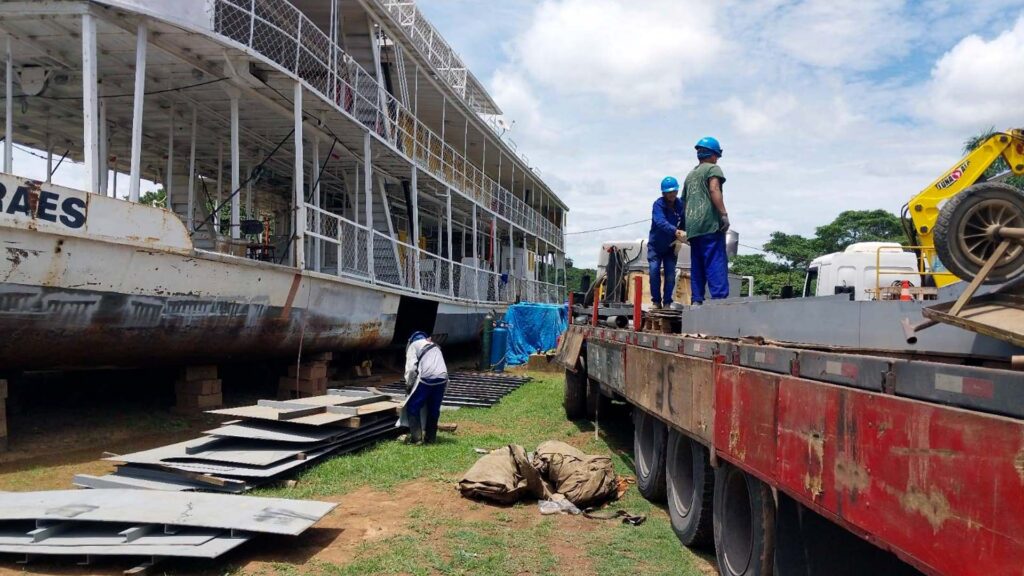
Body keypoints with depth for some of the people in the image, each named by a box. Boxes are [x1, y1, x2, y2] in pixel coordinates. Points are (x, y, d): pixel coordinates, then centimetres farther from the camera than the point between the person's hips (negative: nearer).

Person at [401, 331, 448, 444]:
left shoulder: (413, 345, 11)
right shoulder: (435, 346, 31)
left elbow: (411, 368, -1)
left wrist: (409, 384, 10)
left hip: (427, 379, -6)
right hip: (442, 379, 6)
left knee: (412, 407, 6)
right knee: (434, 410, 17)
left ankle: (416, 436, 1)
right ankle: (430, 437, 20)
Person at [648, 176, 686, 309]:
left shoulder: (680, 205, -9)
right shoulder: (658, 204, -20)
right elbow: (661, 222, -36)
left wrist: (683, 233, -29)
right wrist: (675, 231, -51)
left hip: (671, 246, 3)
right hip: (655, 245, -2)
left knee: (670, 273, -3)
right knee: (654, 270, -11)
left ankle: (667, 302, 6)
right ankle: (656, 301, 0)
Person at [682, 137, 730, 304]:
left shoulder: (690, 174, 25)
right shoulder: (713, 168, 4)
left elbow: (684, 201, 25)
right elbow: (714, 190, -13)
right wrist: (724, 214, -18)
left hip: (692, 227, 7)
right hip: (710, 223, -7)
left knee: (697, 265, 6)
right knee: (716, 262, -12)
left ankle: (697, 300, 1)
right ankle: (719, 297, -20)